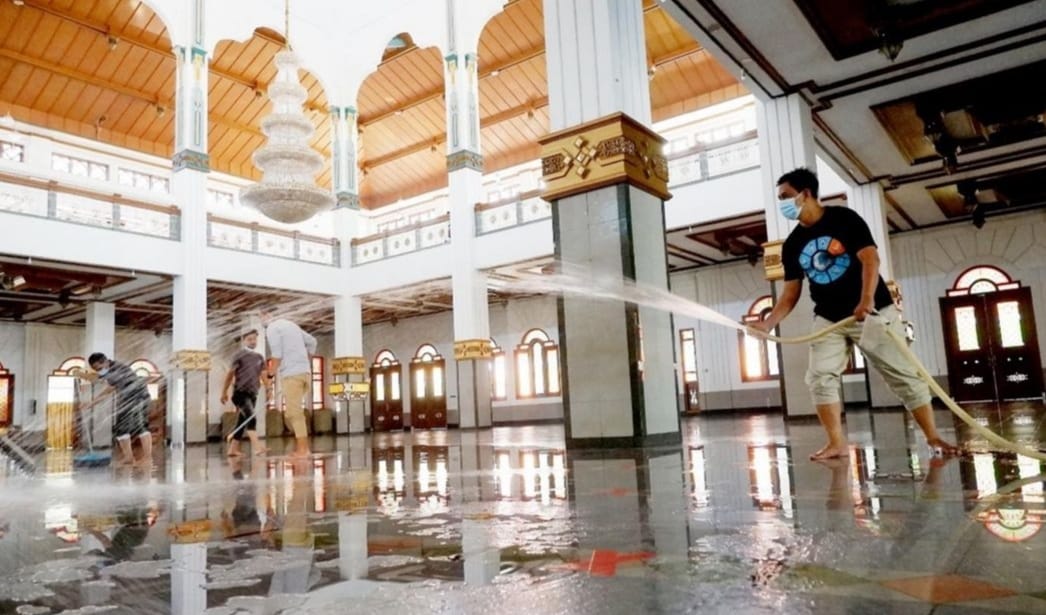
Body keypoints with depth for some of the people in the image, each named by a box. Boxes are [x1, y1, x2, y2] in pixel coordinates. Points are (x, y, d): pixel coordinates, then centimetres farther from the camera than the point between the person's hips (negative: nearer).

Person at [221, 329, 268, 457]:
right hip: (240, 392, -6)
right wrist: (224, 392, 4)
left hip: (253, 393, 6)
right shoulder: (240, 355, -2)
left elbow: (263, 375, 15)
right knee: (250, 416, -25)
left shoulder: (259, 357, 14)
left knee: (242, 422, 10)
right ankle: (256, 445, -38)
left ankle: (232, 449, 20)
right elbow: (230, 374, 2)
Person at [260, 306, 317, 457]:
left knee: (295, 412, -6)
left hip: (291, 374, -8)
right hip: (305, 372, 8)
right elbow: (312, 342, 28)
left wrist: (271, 374, -6)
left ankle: (302, 449, -6)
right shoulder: (291, 325, 22)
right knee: (295, 411, 13)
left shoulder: (272, 328, -4)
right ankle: (301, 447, 10)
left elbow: (277, 354, -14)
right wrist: (307, 364, 30)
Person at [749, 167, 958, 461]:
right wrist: (768, 323, -11)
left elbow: (869, 258, -19)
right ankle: (837, 443, -3)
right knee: (820, 378, -9)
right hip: (829, 320, 4)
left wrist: (866, 300, -34)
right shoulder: (792, 245, 3)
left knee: (904, 375, 1)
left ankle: (933, 436, 13)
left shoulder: (844, 218, -9)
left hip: (873, 312, -4)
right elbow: (791, 293, 4)